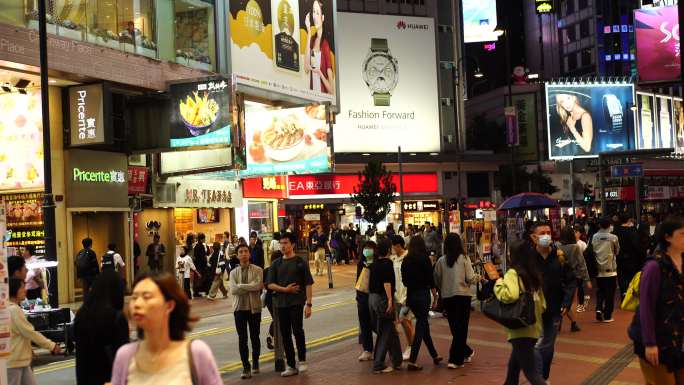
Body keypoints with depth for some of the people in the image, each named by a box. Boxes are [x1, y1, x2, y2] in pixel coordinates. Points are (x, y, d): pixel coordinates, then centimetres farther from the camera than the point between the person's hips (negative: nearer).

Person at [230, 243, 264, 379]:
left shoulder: (257, 270, -1)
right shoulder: (234, 272, 5)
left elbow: (258, 286, -18)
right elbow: (233, 290, -10)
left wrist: (240, 285, -13)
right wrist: (250, 288, -14)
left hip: (254, 308, -1)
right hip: (239, 308, 1)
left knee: (255, 337, 10)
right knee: (242, 338, 1)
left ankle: (255, 362, 30)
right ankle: (246, 366, 7)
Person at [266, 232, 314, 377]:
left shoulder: (300, 262, -1)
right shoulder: (276, 264, 9)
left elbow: (308, 284, -2)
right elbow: (270, 284, 5)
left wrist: (308, 304, -9)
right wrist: (285, 289, -10)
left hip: (297, 302, -4)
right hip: (281, 303, 4)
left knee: (297, 330, -17)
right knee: (285, 334, 6)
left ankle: (302, 360, 5)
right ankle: (291, 366, 17)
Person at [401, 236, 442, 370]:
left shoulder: (406, 261, 5)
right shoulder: (425, 259, -9)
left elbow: (404, 281, 9)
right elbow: (430, 280, -9)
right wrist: (435, 297, -2)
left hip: (411, 295, 5)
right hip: (423, 295, -5)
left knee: (423, 324, 17)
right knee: (421, 327, -1)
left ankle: (434, 355, 29)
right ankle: (412, 361, -6)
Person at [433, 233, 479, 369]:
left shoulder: (441, 261, -1)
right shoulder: (464, 258, -7)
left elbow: (436, 281, 2)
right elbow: (470, 279, -9)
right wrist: (478, 277, 12)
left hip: (446, 297, 3)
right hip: (463, 295, -3)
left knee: (454, 327, 17)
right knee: (461, 327, 5)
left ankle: (466, 352, 33)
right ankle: (455, 360, 1)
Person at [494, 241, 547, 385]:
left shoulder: (513, 273, -13)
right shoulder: (534, 274, 10)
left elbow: (510, 295, -32)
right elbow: (542, 303, 14)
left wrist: (498, 284, -14)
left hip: (521, 329, -8)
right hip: (534, 327, 8)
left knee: (530, 371, -4)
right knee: (513, 367, 22)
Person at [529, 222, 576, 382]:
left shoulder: (560, 256, -3)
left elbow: (571, 281, 3)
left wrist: (566, 303, -6)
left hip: (554, 310, 3)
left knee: (549, 346, 13)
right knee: (538, 345, -7)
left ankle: (545, 377, 29)